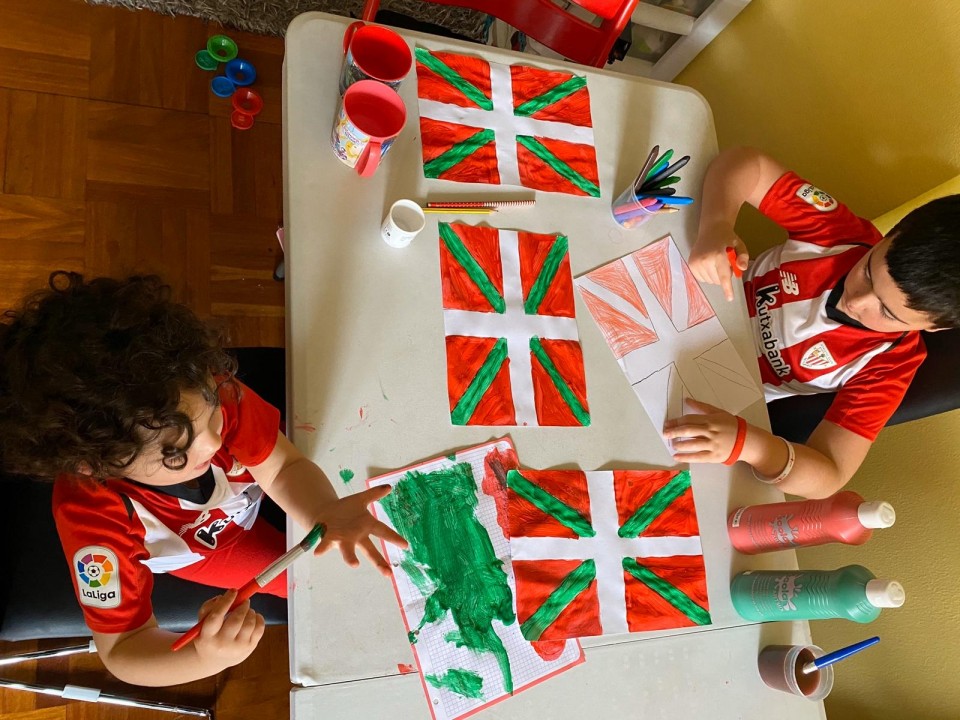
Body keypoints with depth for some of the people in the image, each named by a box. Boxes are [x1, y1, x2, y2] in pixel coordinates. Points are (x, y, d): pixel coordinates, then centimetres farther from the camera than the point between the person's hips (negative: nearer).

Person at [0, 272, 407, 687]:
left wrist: (326, 514, -52)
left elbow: (282, 468, -29)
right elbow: (122, 650, -33)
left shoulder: (208, 393, -40)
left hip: (250, 483, 2)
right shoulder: (93, 517, -43)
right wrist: (207, 658, -55)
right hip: (203, 547, -2)